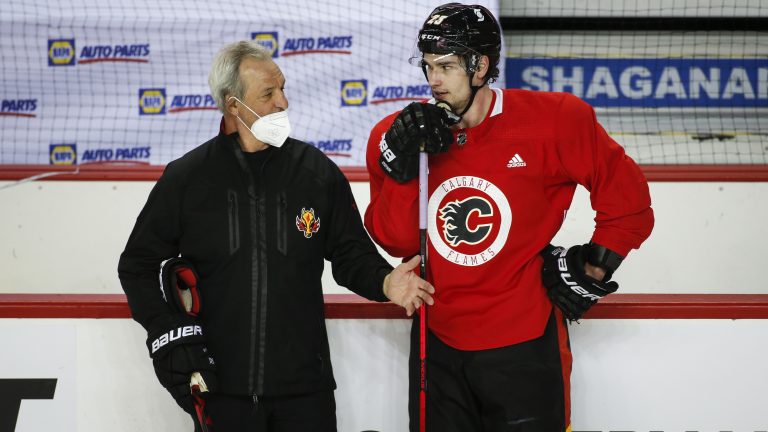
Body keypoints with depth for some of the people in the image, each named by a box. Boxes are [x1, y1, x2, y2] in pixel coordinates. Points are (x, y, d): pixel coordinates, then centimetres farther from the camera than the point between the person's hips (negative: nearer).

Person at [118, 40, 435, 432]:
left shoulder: (318, 171, 3)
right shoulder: (186, 178, 0)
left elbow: (350, 254, 9)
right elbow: (138, 266, 8)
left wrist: (382, 282, -13)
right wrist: (169, 335, -5)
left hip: (304, 385, 1)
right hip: (220, 388, -1)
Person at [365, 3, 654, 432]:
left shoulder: (551, 121, -11)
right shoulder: (397, 134, -2)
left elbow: (627, 198, -2)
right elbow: (395, 241, -6)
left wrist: (592, 271, -2)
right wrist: (401, 171, -18)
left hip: (523, 346, -3)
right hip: (437, 345, 3)